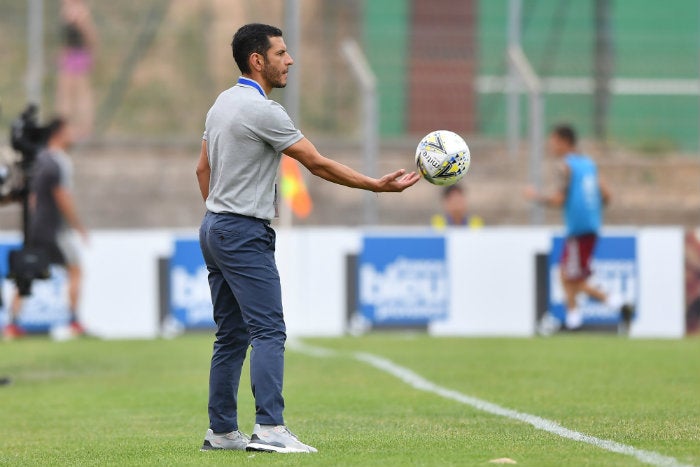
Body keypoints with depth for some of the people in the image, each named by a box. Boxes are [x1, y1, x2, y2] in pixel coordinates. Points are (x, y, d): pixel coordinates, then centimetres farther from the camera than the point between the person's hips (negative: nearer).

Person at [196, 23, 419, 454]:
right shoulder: (262, 110, -15)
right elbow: (318, 164, -13)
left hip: (216, 228, 10)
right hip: (245, 235, -10)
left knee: (231, 336, 10)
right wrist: (377, 185, -7)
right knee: (268, 332, -13)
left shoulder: (223, 103, 13)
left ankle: (221, 431, 10)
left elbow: (203, 169, 19)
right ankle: (269, 429, -21)